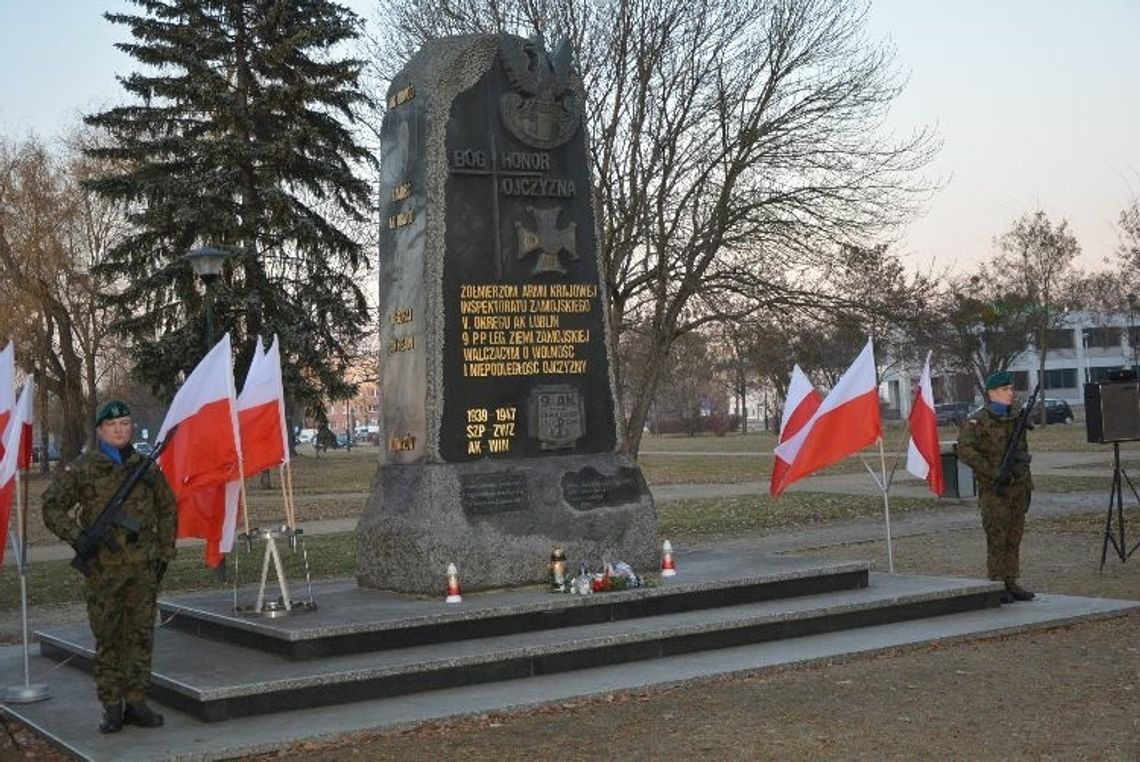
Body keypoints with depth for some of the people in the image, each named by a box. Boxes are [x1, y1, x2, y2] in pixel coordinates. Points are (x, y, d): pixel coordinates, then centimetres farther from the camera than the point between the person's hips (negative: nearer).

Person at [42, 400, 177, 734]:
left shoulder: (147, 468, 9)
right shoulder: (82, 468, -1)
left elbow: (167, 509, 18)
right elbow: (52, 506, 2)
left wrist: (165, 552, 12)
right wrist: (77, 538, -10)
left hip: (144, 568, 3)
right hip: (103, 568, -3)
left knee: (141, 636, 6)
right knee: (107, 640, 2)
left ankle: (136, 702, 16)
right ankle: (111, 707, 10)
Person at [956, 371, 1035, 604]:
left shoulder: (1016, 418, 14)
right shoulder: (978, 421, -9)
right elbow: (965, 450, -20)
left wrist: (1027, 485, 18)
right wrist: (994, 473, -20)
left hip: (1018, 489, 7)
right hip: (994, 490, -6)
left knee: (1014, 539, 9)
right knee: (997, 539, -4)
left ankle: (1011, 583, 15)